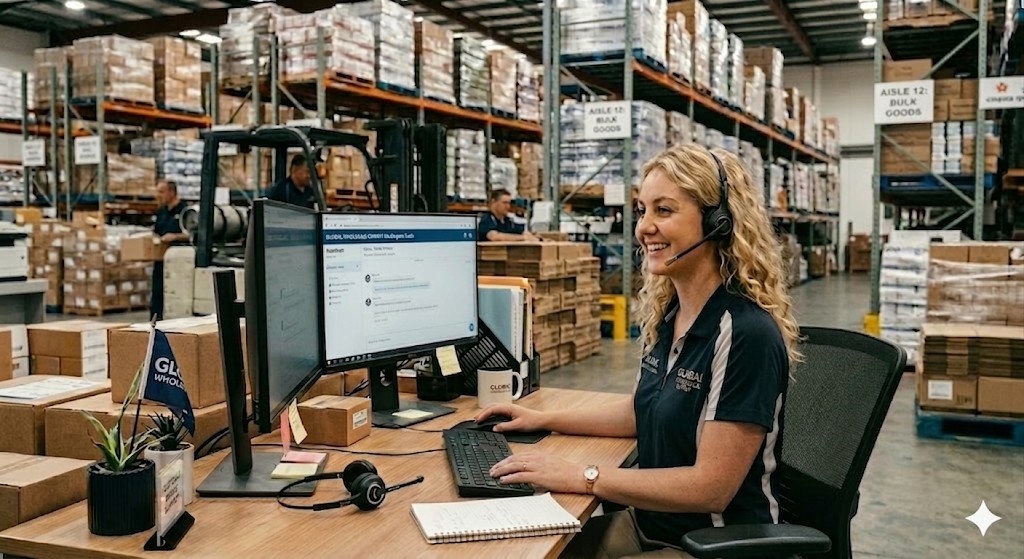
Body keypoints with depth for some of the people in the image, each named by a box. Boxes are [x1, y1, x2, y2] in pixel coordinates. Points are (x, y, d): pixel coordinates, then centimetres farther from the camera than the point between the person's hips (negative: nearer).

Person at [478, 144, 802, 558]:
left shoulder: (746, 334, -23)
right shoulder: (664, 315, 2)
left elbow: (710, 487, -24)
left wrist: (583, 477, -23)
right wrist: (542, 420, 13)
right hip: (647, 522, 7)